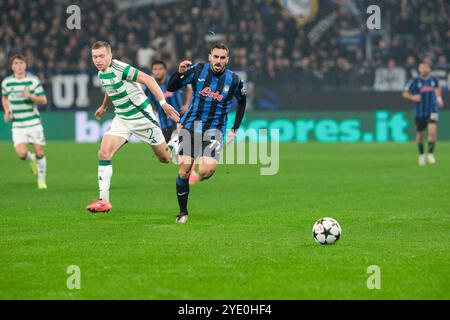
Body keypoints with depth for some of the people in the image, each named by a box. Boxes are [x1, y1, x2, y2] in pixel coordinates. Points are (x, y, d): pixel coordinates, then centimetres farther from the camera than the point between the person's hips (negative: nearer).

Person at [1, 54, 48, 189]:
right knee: (21, 153, -15)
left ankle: (41, 180, 20)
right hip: (17, 125, 1)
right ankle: (31, 159, 22)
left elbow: (43, 100, -4)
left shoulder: (33, 80, -6)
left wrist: (30, 96, -21)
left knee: (39, 152, -1)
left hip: (34, 122, -1)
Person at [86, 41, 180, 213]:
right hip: (122, 119, 6)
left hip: (142, 116, -6)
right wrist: (104, 106, 40)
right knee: (104, 153, -14)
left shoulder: (120, 68, -22)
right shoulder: (101, 74, 3)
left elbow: (148, 79, -25)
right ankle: (104, 201, -12)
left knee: (165, 158, 6)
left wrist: (163, 103, -31)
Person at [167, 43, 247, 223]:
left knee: (208, 169, -22)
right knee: (184, 169, -10)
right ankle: (183, 212, 6)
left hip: (214, 130, 0)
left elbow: (242, 101, 17)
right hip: (191, 125, 0)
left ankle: (198, 178, 17)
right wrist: (179, 73, -20)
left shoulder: (234, 80, -2)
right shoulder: (197, 70, -4)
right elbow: (171, 88, 1)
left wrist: (235, 129, 14)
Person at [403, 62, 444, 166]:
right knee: (420, 134, 8)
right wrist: (412, 97, -21)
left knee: (432, 131, -19)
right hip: (420, 112, -1)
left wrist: (439, 97, 18)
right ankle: (421, 154, 32)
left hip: (432, 110, 1)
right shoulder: (414, 81, -7)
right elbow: (405, 94, -3)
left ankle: (430, 154, -7)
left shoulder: (433, 79, 2)